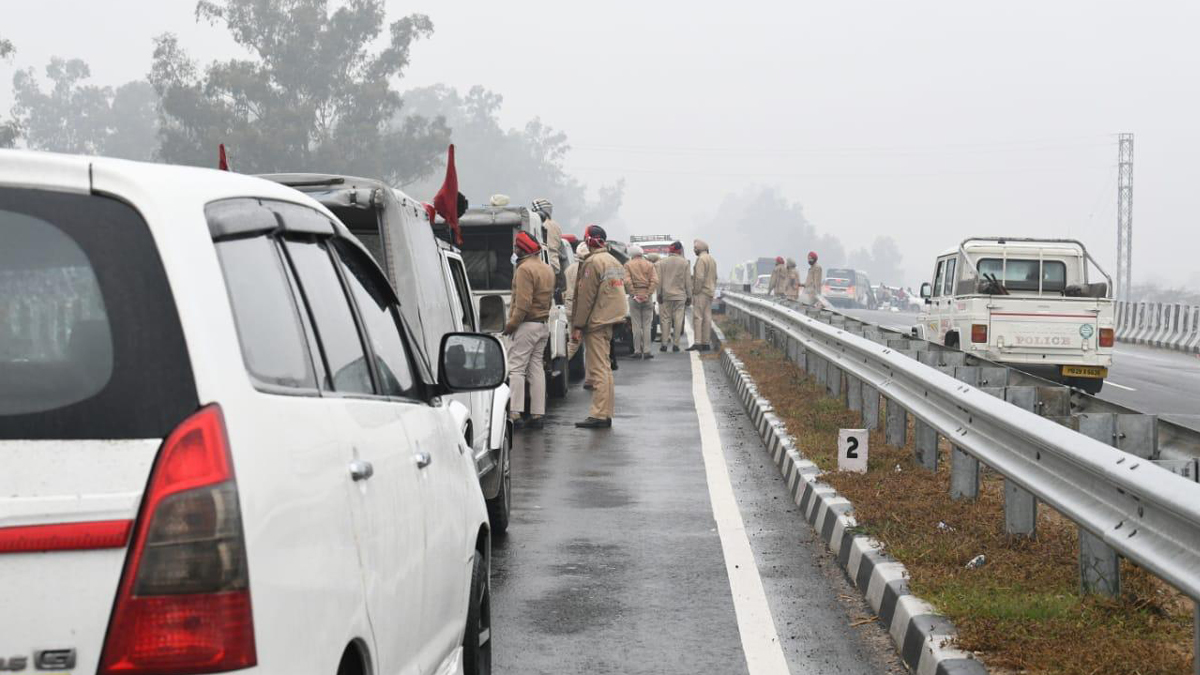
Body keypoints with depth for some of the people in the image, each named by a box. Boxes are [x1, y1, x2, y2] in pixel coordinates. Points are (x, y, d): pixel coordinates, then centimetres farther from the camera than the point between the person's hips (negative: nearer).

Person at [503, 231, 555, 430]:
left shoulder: (525, 269, -15)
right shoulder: (547, 269, 15)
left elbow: (523, 303, -21)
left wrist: (511, 324, -15)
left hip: (527, 324, -9)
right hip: (543, 324, 9)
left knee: (516, 369, -7)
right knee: (536, 369, 10)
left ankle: (514, 413, -13)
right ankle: (537, 414, 8)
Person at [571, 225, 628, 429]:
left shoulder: (593, 262, -13)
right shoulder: (614, 262, 16)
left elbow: (585, 297, -15)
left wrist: (577, 325, -13)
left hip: (596, 321, -9)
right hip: (610, 320, 9)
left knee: (598, 369, -10)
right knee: (604, 367, 14)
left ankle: (599, 415, -12)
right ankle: (606, 414, 16)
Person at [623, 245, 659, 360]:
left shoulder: (628, 265, 1)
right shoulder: (649, 265, 7)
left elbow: (627, 281, -12)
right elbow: (655, 281, -6)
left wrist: (633, 295, -11)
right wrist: (648, 294, -8)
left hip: (635, 296, -1)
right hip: (647, 296, 1)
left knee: (636, 326, 2)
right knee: (647, 326, 4)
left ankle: (637, 351, 0)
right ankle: (646, 351, 0)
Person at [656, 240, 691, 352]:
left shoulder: (662, 262, 1)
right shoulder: (685, 263, 1)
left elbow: (659, 280, -2)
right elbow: (688, 281, 2)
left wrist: (659, 294, 1)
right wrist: (689, 296, 7)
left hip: (665, 296, 0)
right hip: (680, 296, 0)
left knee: (665, 319, 5)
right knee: (678, 319, 2)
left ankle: (664, 344, 2)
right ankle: (675, 344, -1)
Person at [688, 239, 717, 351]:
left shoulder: (701, 259, -13)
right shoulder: (712, 260, 18)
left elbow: (699, 277, -20)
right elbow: (715, 277, 20)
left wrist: (695, 291, -16)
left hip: (701, 292, -9)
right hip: (710, 292, 9)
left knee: (697, 317, -11)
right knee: (707, 318, 7)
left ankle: (698, 343, -17)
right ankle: (705, 343, 6)